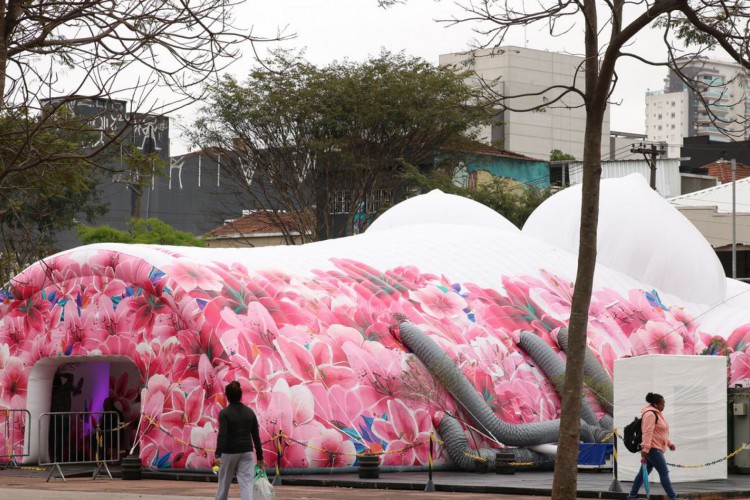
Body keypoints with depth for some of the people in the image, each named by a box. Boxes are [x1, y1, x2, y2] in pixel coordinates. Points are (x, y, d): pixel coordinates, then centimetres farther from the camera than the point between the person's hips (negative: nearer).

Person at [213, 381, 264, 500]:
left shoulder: (225, 413, -7)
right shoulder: (250, 412, 5)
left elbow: (222, 435, -19)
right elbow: (256, 436, 6)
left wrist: (217, 455, -25)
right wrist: (260, 456, 13)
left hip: (229, 453, -2)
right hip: (246, 453, 2)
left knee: (224, 484, 16)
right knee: (246, 485, -6)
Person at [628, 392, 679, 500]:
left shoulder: (657, 414, 18)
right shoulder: (650, 414, -15)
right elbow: (647, 432, -23)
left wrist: (669, 443, 23)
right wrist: (645, 448, -28)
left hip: (656, 449, 10)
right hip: (653, 449, -10)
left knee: (644, 472, 12)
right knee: (664, 473, -9)